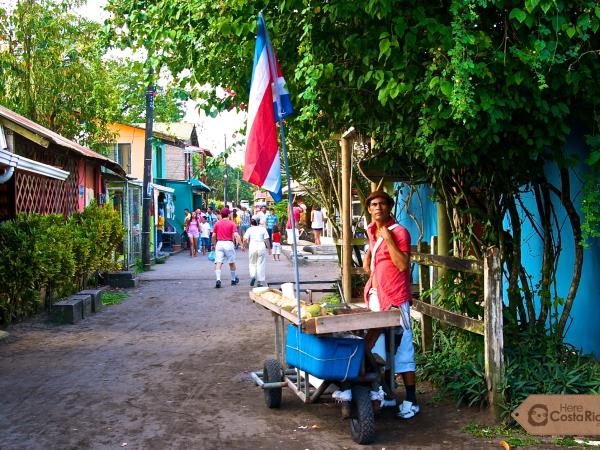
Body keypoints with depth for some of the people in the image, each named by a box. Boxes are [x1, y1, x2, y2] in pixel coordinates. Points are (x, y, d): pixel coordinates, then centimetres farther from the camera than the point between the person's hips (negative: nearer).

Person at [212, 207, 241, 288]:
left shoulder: (217, 224, 5)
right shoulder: (231, 224, -3)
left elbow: (213, 236, 5)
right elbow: (236, 235, -12)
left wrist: (214, 244, 19)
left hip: (219, 243, 1)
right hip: (228, 243, -1)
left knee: (218, 263, -4)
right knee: (232, 262, 15)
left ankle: (218, 279, -22)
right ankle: (233, 280, 29)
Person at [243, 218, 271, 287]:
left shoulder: (249, 229, 6)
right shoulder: (263, 229, 8)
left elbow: (245, 240, -3)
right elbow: (266, 240, 1)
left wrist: (243, 246, 14)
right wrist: (269, 249, 9)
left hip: (252, 248, 0)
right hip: (261, 248, 0)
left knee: (252, 264, 14)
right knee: (260, 264, 5)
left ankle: (253, 276, -10)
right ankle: (260, 282, 4)